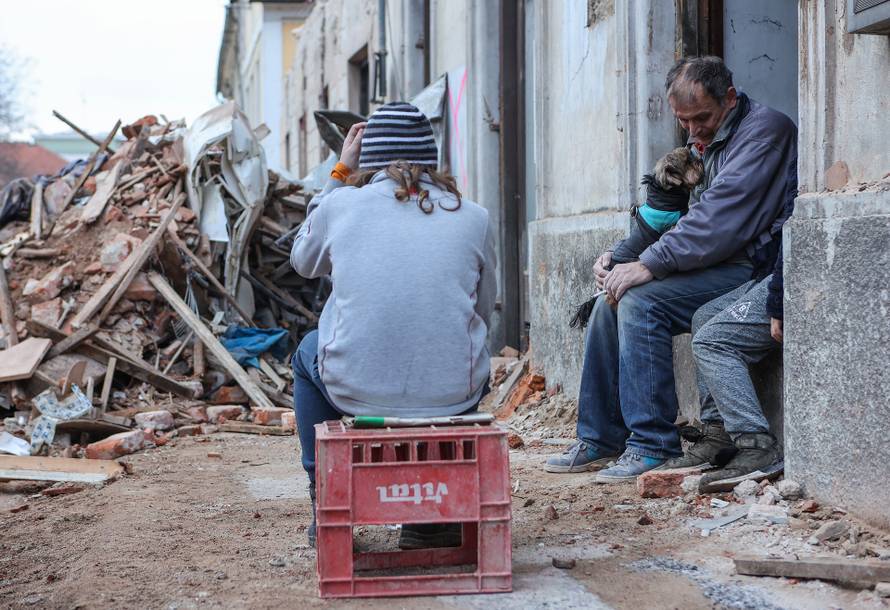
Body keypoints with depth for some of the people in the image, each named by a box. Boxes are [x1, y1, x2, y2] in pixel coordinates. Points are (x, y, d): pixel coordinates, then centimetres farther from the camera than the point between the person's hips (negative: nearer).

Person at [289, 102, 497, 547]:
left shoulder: (340, 204, 0)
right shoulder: (473, 216, 4)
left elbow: (303, 261, 23)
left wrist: (340, 172, 24)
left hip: (357, 390, 0)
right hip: (452, 397, 1)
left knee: (308, 352, 34)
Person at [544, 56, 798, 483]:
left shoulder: (764, 129, -12)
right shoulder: (711, 141, 18)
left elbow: (720, 220, -22)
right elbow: (697, 219, 18)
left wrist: (649, 264, -20)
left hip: (752, 268, -10)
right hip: (721, 267, 10)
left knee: (641, 301, -23)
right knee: (611, 302, 1)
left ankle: (652, 444, -19)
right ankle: (599, 440, 5)